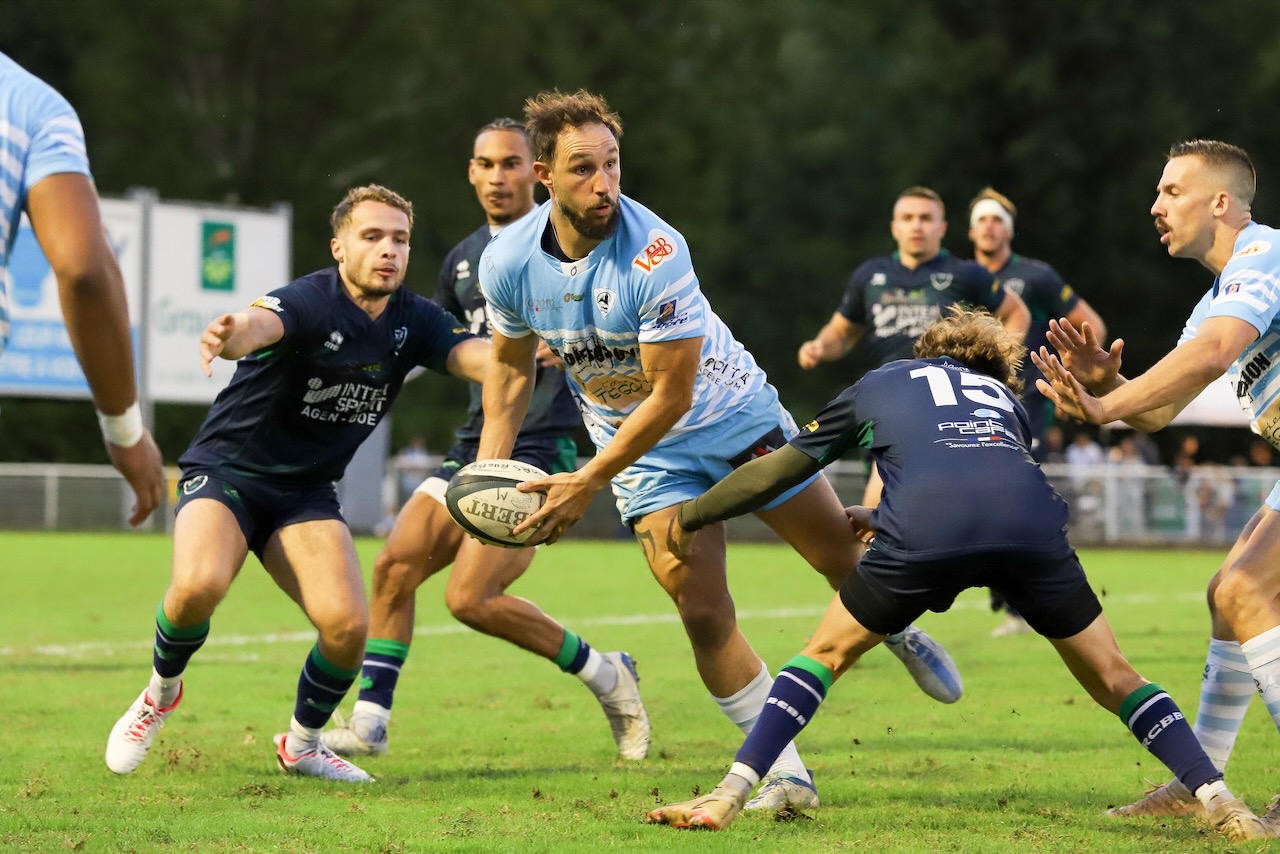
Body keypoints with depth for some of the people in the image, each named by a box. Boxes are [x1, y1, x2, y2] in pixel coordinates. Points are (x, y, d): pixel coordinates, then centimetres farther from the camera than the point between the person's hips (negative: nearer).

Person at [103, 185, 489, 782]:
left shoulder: (413, 322, -3)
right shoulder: (309, 302, -20)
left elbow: (482, 359, -17)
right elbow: (259, 323, -43)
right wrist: (229, 336, -68)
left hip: (306, 492, 4)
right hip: (226, 469, -4)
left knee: (348, 625, -16)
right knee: (200, 584, -31)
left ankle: (301, 744, 13)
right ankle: (160, 694, 1)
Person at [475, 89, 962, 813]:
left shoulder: (655, 252, -30)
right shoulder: (508, 263, -15)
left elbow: (670, 396, -26)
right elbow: (512, 363, 6)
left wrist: (587, 484, -26)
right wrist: (490, 468, -3)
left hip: (736, 418, -2)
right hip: (646, 453, 2)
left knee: (846, 557, 5)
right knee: (703, 611, -11)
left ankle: (898, 629, 41)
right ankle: (785, 773, 0)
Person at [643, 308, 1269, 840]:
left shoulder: (878, 384, 36)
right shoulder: (1004, 394, 41)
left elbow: (780, 468, 37)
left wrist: (692, 516, 50)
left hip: (925, 527, -1)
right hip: (1032, 523, 2)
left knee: (827, 653, 19)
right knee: (1112, 677, 18)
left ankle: (728, 797, 8)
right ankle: (1218, 801, 7)